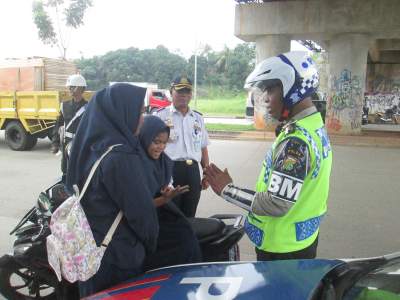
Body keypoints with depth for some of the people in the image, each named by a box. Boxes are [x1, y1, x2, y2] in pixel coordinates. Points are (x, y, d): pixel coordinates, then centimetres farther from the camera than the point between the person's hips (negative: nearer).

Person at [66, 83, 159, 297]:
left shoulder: (90, 146, -1)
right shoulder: (121, 156, -27)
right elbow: (140, 210, -22)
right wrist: (151, 244, -4)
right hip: (117, 256, -8)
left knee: (96, 293, 24)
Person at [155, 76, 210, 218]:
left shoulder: (198, 118, 16)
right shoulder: (161, 115, 0)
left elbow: (203, 148, 19)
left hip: (193, 172, 5)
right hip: (170, 170, -4)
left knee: (189, 216, 12)